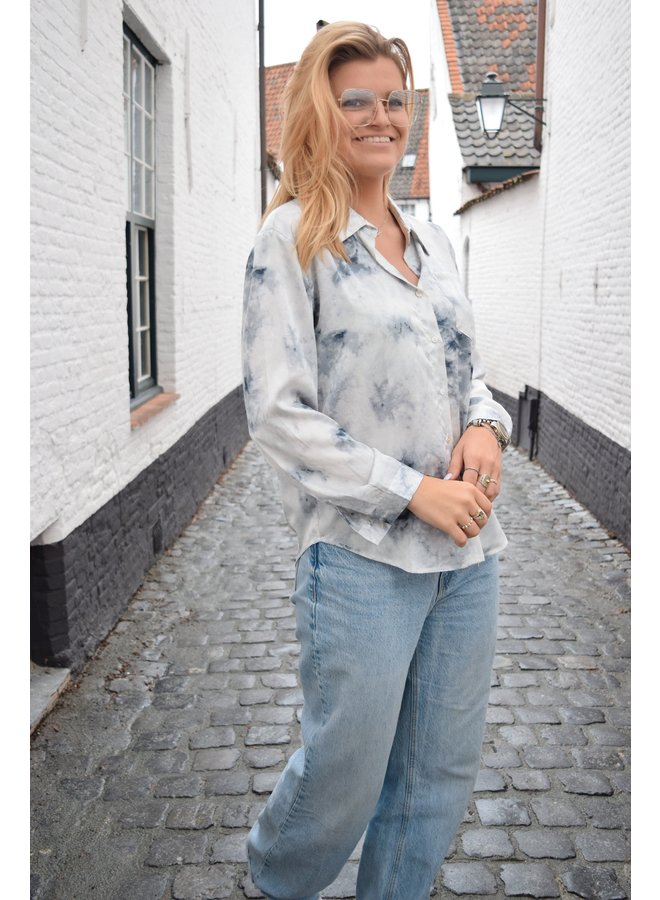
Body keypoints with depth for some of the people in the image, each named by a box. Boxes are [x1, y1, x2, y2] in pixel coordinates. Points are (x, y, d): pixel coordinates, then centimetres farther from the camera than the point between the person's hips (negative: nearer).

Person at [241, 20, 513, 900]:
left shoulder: (432, 243, 12)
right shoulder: (292, 237, -7)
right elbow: (277, 412, -13)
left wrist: (486, 425, -4)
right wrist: (411, 490, -16)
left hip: (467, 550, 6)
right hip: (362, 555, -6)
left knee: (443, 773, 16)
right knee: (346, 776, 9)